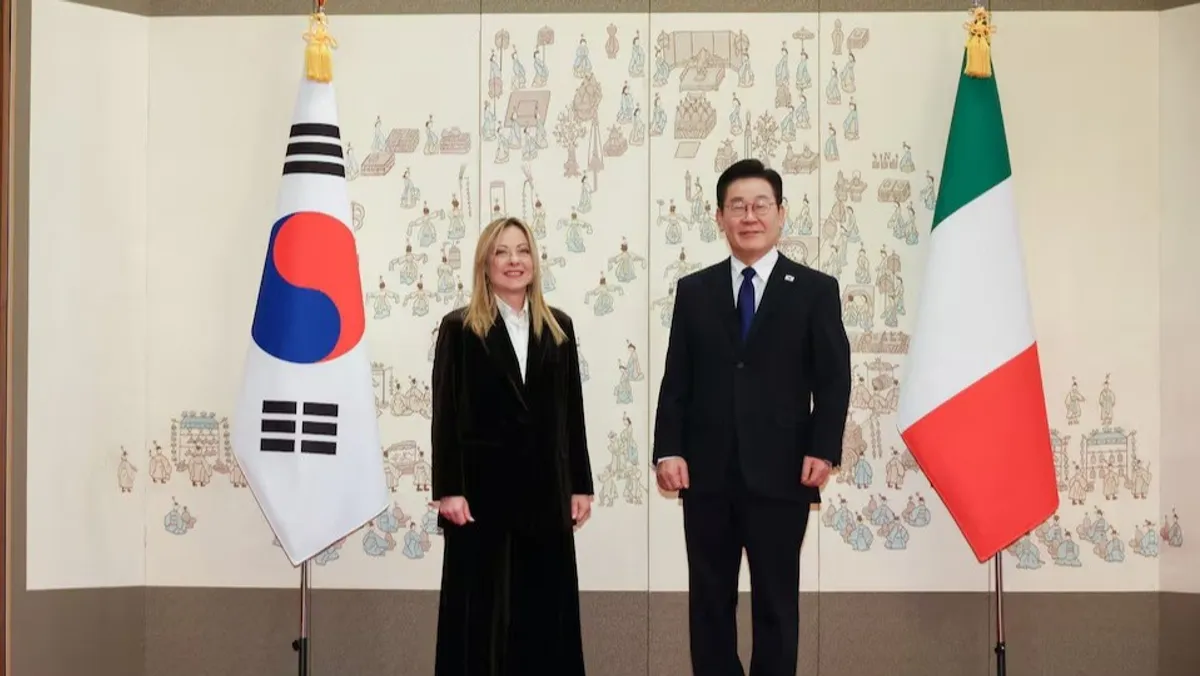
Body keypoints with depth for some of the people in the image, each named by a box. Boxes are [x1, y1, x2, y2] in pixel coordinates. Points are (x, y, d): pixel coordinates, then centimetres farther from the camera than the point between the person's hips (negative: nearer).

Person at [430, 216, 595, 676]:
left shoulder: (558, 328, 10)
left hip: (544, 487, 3)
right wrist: (448, 490, -11)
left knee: (544, 607, 6)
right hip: (482, 485, -3)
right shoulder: (460, 328, 0)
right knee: (479, 608, 3)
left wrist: (580, 485, 6)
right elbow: (445, 415, -4)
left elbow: (571, 412, 10)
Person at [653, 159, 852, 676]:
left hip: (781, 474, -2)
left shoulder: (816, 290, 4)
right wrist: (668, 450, -5)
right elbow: (676, 380, 6)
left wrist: (823, 451, -12)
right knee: (709, 603, 8)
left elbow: (833, 381, 0)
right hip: (707, 474, 2)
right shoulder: (694, 291, 10)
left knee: (776, 604, 5)